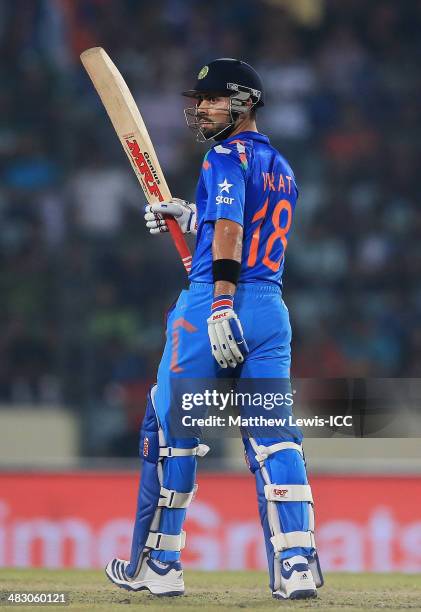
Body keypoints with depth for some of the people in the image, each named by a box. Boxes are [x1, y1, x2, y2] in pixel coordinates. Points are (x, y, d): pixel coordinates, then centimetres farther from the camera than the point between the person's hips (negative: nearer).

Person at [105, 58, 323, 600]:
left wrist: (221, 305, -22)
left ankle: (157, 565, 8)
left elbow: (229, 230, -16)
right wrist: (190, 217, 27)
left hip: (213, 305, -7)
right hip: (272, 311, 7)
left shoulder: (228, 155, -5)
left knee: (168, 432, 3)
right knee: (273, 435, 2)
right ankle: (297, 566, -11)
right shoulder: (280, 167, 20)